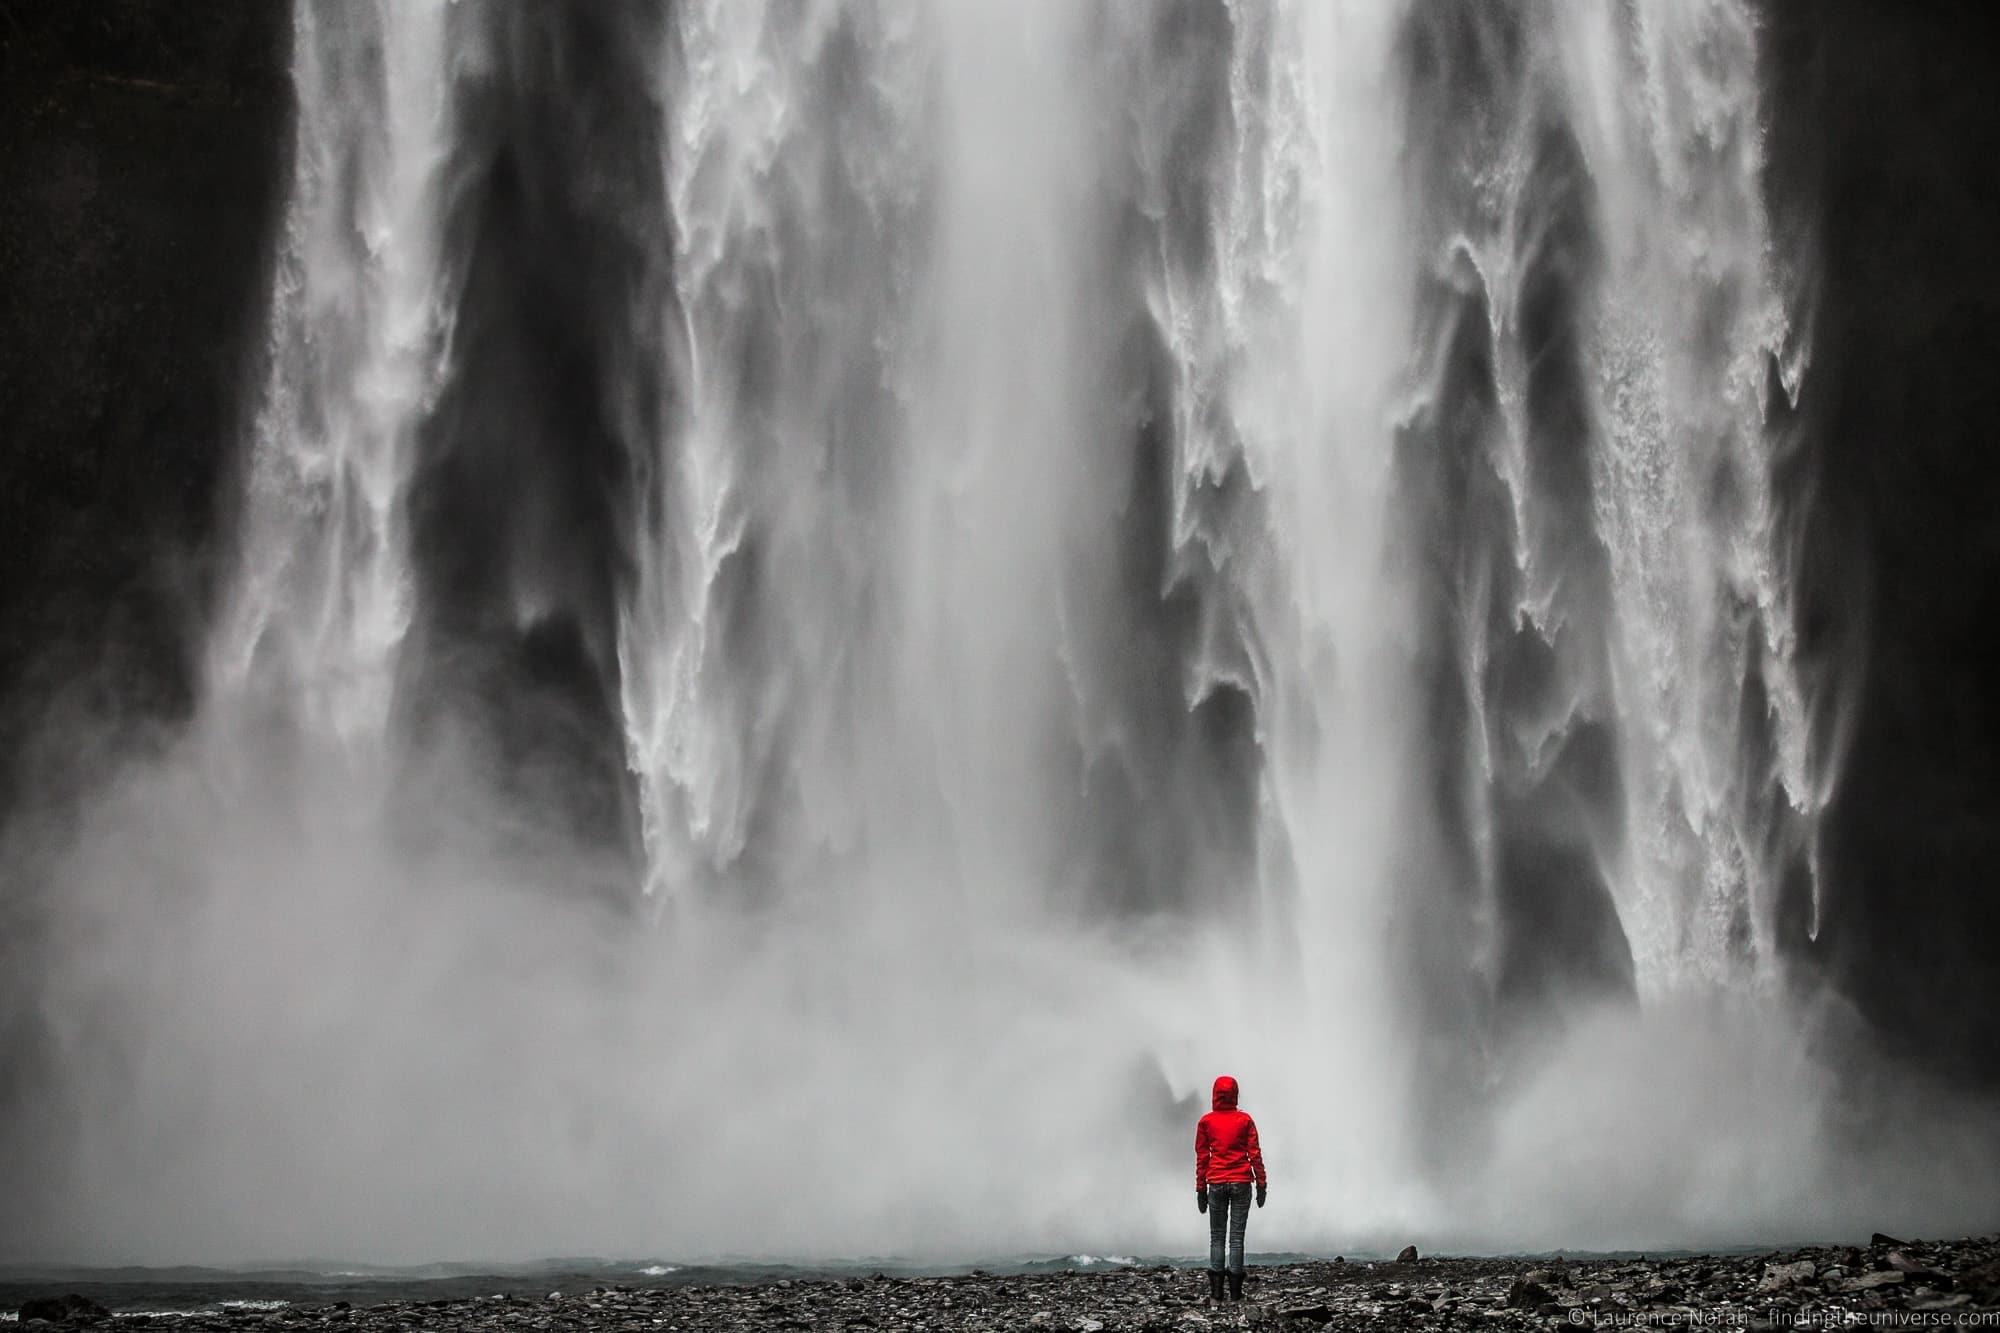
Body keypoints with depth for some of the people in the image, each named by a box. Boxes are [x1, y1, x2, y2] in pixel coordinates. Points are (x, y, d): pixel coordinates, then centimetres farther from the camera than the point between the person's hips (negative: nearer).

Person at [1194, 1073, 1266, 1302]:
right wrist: (1261, 1184, 5)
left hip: (1216, 1184, 0)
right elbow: (1255, 1154, 0)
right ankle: (1235, 1292, -2)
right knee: (1237, 1236, 2)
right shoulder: (1245, 1120, 1)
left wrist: (1200, 1189, 9)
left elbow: (1201, 1157, 4)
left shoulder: (1206, 1122, 2)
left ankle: (1216, 1292, -3)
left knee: (1216, 1237, 6)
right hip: (1241, 1183, 0)